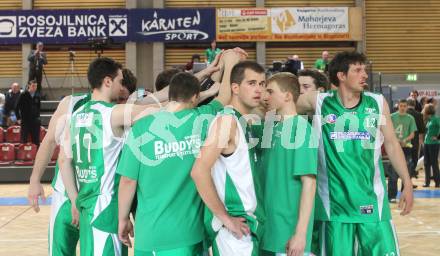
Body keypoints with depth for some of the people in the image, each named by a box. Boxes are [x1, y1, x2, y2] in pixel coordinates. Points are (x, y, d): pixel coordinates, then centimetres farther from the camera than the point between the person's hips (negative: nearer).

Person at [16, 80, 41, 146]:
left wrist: (38, 117, 8)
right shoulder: (23, 95, -5)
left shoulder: (37, 96, 6)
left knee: (36, 141, 5)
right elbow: (17, 108, -2)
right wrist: (18, 118, -6)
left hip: (35, 121, 3)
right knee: (24, 139, 1)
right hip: (25, 121, -3)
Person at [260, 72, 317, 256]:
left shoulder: (300, 127, -11)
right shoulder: (274, 128, 10)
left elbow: (309, 182, -15)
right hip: (270, 229, 7)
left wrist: (301, 233, -19)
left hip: (289, 231, -7)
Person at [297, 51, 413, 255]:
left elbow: (391, 144, 9)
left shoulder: (378, 103, 3)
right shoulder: (318, 102, -2)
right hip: (335, 201, -1)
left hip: (371, 198, 1)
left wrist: (407, 184, 6)